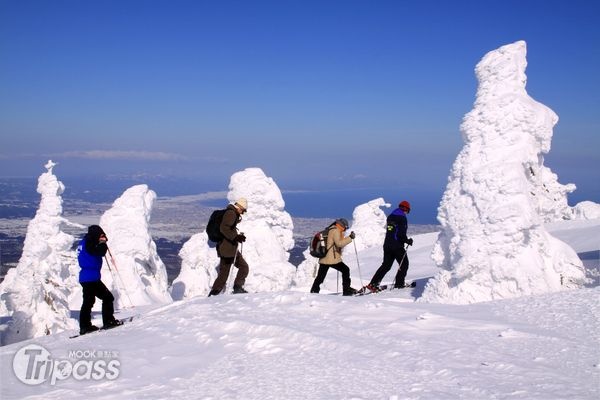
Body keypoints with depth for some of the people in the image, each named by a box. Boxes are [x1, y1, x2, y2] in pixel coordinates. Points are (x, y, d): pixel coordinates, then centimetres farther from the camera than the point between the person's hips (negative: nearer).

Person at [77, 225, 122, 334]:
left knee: (88, 301, 15)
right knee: (107, 297, -3)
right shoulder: (89, 243, -13)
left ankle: (85, 326, 18)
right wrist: (103, 243, -6)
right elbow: (101, 252, -23)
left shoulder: (83, 242, 15)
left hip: (84, 277, 10)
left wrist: (101, 243, 17)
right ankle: (108, 321, -4)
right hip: (92, 277, -10)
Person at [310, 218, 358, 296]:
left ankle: (314, 291, 12)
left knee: (320, 277, 12)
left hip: (324, 259, 9)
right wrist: (350, 238, -19)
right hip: (332, 259, -9)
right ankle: (346, 290, 1)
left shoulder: (330, 230, 21)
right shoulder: (336, 231, -9)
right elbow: (339, 243, -21)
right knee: (345, 270, 2)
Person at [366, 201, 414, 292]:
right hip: (397, 245, -7)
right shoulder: (402, 218, -13)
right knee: (404, 264, 10)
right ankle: (399, 283, 8)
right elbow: (401, 233, -22)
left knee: (386, 265, 12)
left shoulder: (390, 216, 12)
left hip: (387, 244, 7)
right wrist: (407, 241, -6)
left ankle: (373, 284, 5)